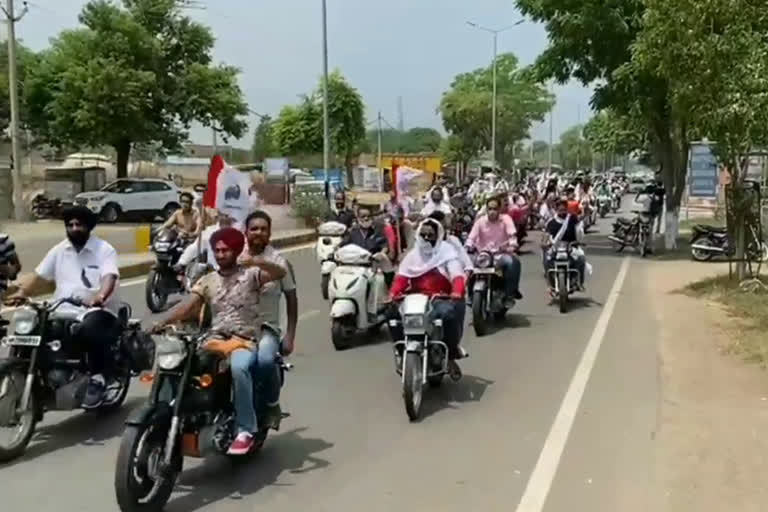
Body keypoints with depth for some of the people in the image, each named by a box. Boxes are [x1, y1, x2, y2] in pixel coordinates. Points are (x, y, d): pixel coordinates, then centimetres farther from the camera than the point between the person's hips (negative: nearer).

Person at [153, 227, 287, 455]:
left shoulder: (251, 274, 2)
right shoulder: (207, 281, 14)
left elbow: (281, 273, -13)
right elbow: (187, 307, 2)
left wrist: (261, 262, -33)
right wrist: (164, 322, -16)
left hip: (245, 341, -4)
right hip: (214, 340, 5)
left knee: (238, 367, -36)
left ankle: (246, 429, -25)